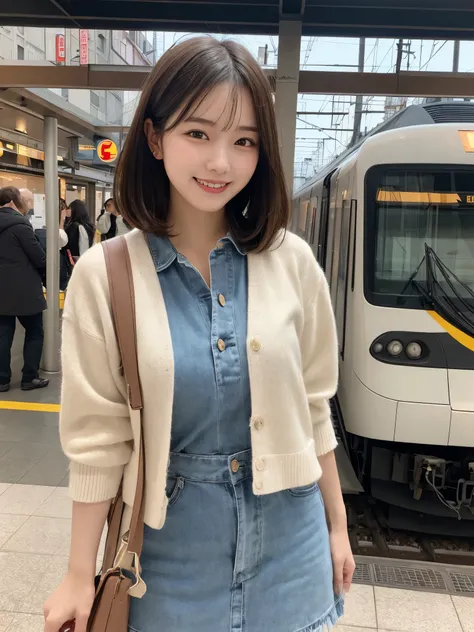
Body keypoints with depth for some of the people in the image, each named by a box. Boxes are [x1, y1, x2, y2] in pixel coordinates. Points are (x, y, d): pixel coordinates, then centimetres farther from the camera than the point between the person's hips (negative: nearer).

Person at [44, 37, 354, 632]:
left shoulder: (292, 262, -7)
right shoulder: (104, 275, -12)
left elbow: (312, 408, 0)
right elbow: (98, 438, -8)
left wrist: (337, 525, 8)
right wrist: (80, 576, -2)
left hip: (288, 536, 2)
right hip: (174, 541, -1)